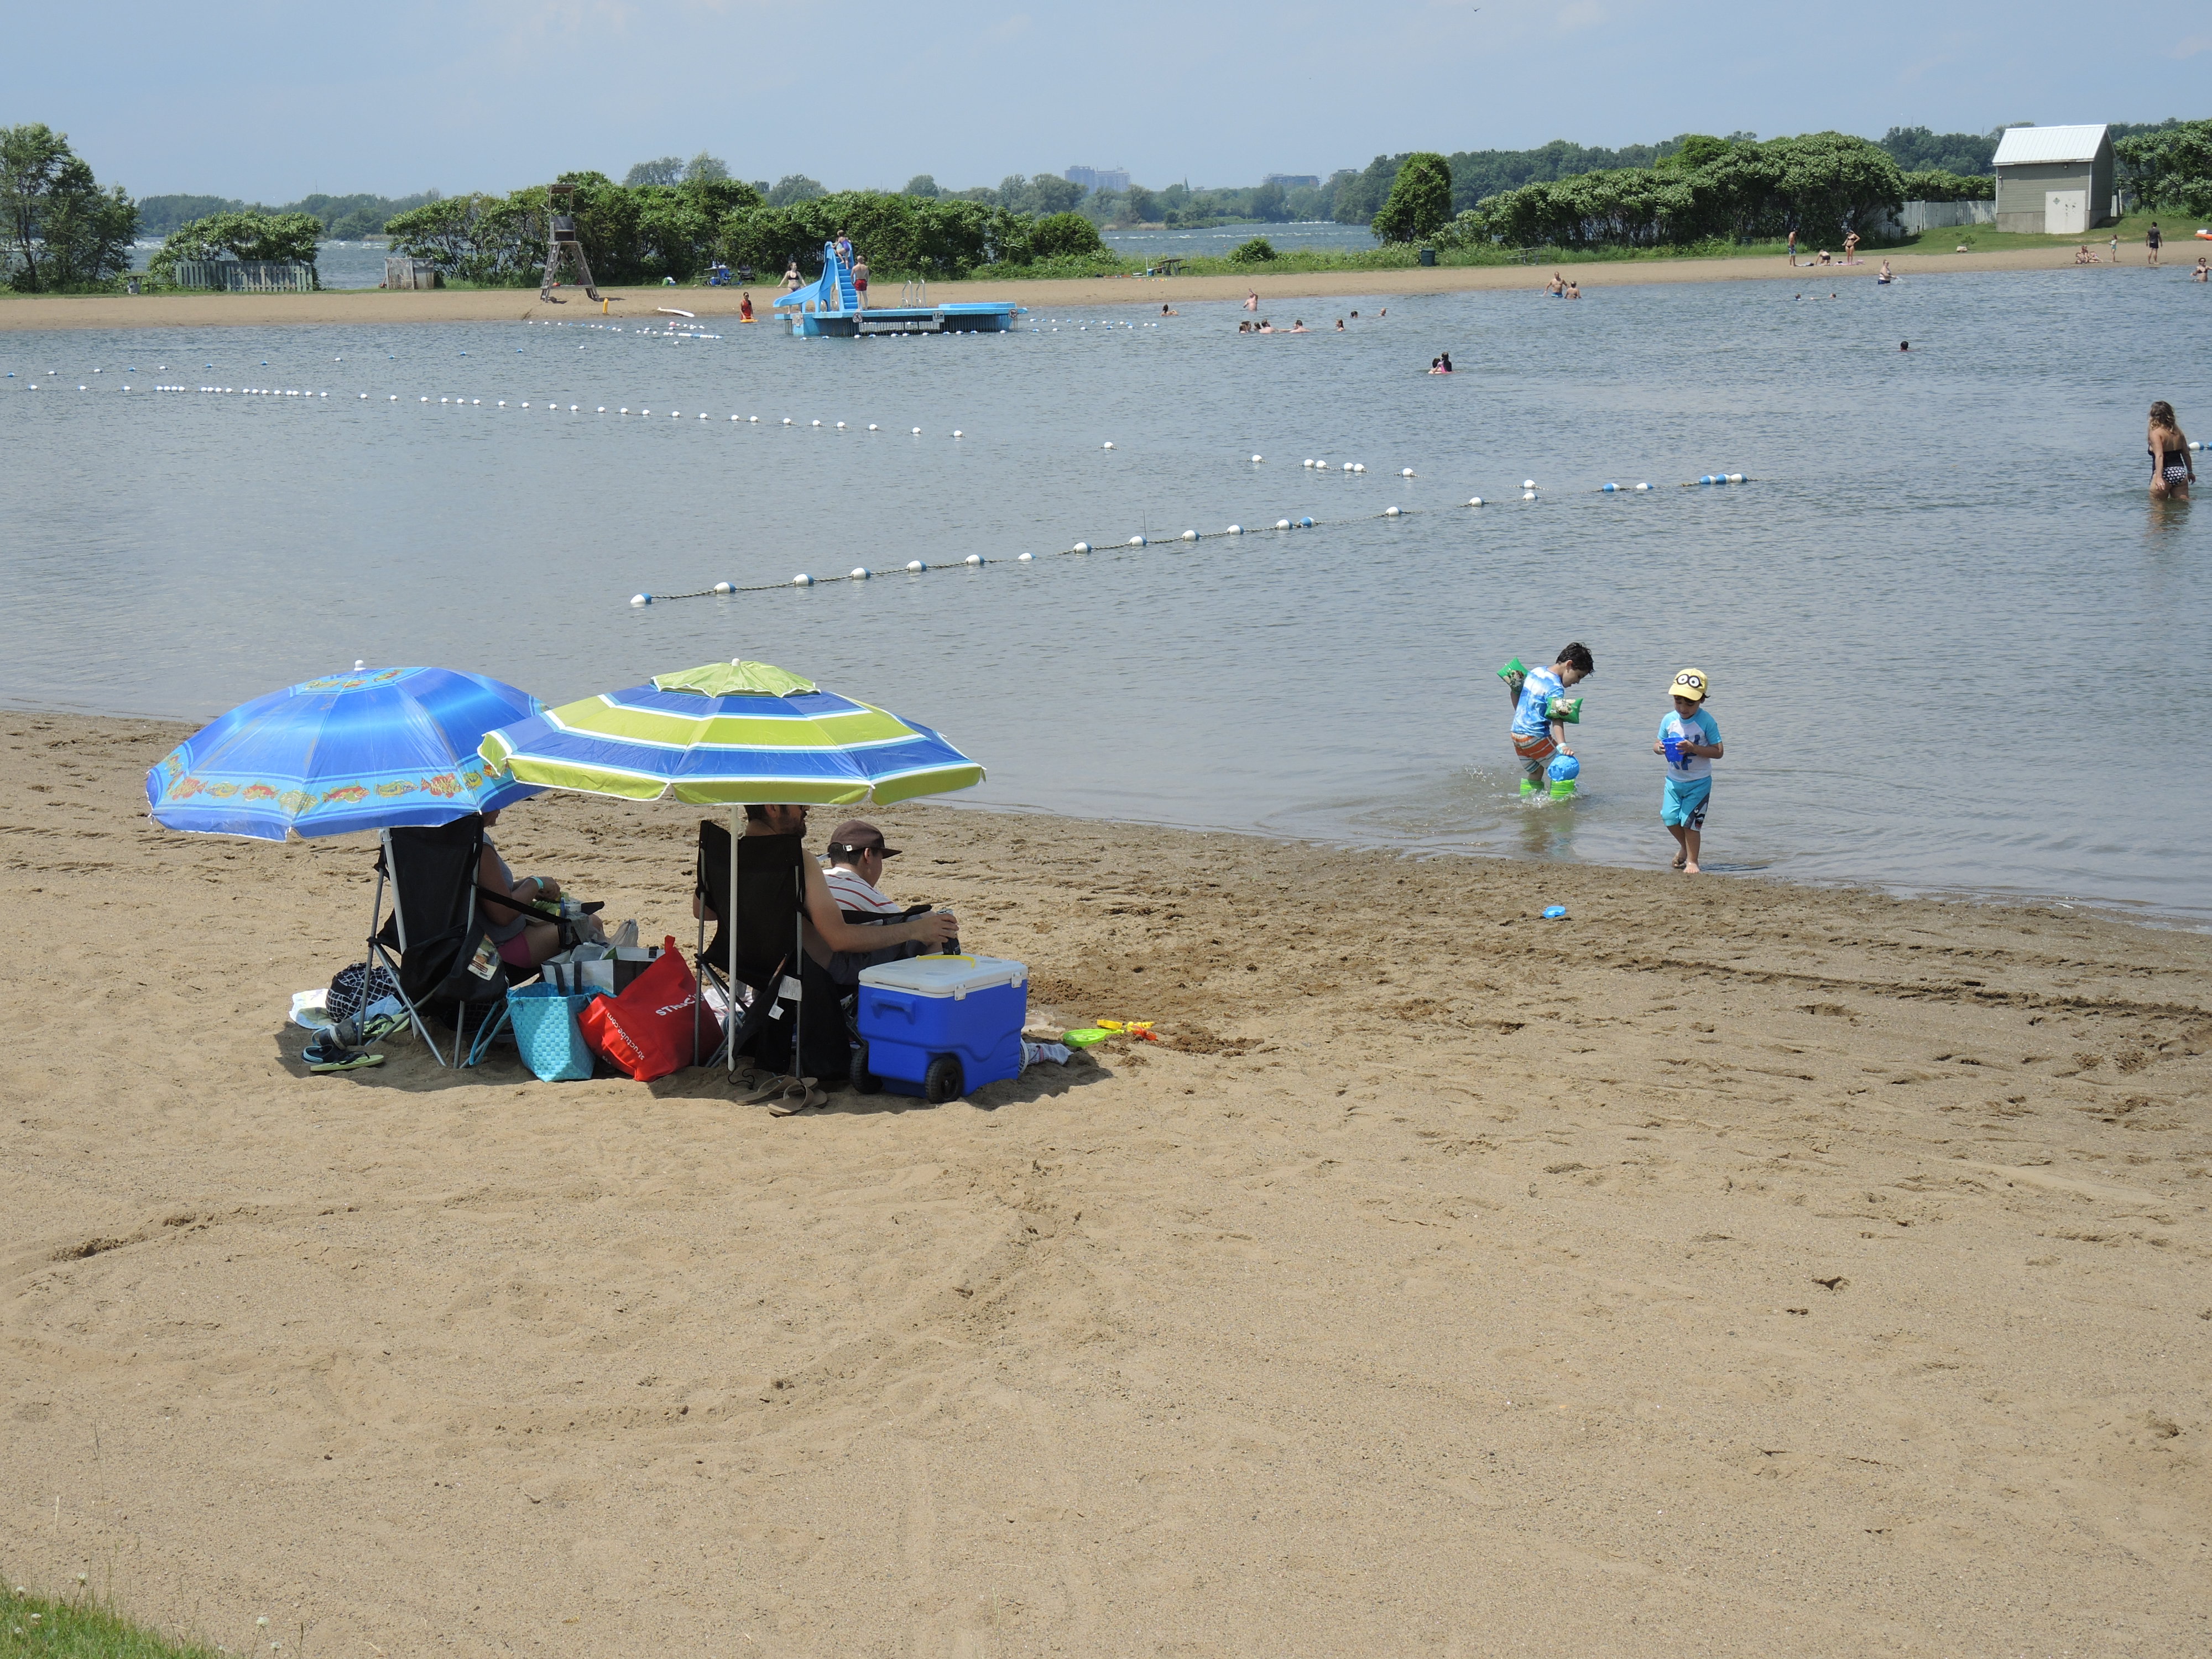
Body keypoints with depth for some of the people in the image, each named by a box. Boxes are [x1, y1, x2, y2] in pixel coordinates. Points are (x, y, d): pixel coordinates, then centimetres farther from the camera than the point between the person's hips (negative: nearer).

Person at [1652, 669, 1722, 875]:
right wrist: (1659, 747, -20)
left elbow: (1718, 752, -16)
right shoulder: (1669, 719, -4)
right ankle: (1685, 846, 33)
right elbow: (1657, 744, 5)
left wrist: (1694, 748, -29)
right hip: (1674, 780, 4)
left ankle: (1692, 860, 15)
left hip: (1699, 782, -4)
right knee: (1669, 818, 4)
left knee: (1690, 821, -3)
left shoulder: (1707, 721, -16)